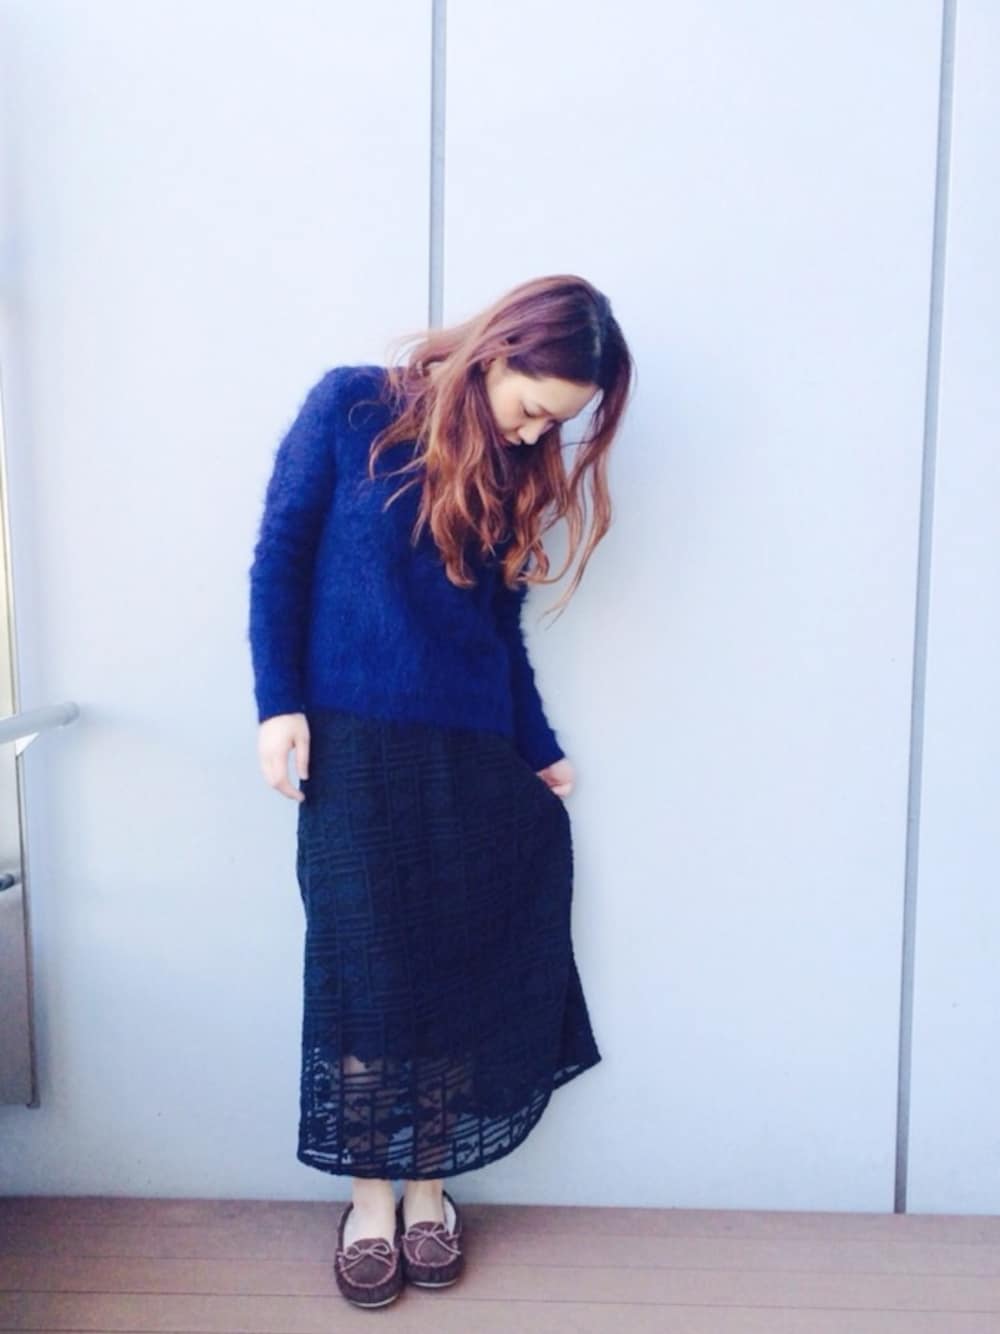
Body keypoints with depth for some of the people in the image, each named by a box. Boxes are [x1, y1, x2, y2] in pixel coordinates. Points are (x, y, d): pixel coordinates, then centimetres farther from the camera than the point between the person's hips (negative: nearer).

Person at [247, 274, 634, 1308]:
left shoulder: (516, 470, 11)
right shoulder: (351, 408, -1)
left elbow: (500, 625, 14)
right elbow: (279, 555, -2)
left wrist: (539, 752, 13)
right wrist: (278, 704, -8)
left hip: (473, 759, 4)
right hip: (354, 748, -4)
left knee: (457, 971, 7)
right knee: (364, 971, 3)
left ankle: (427, 1186, 26)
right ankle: (368, 1197, 21)